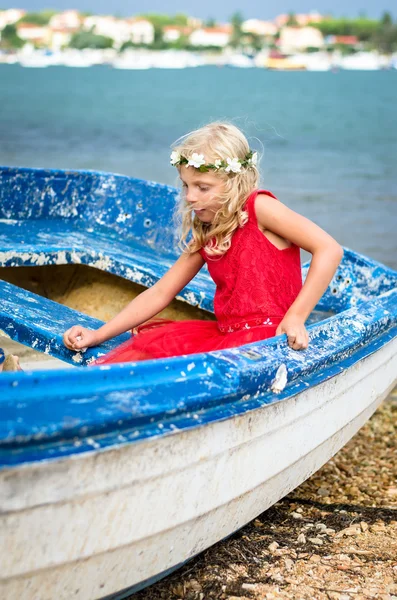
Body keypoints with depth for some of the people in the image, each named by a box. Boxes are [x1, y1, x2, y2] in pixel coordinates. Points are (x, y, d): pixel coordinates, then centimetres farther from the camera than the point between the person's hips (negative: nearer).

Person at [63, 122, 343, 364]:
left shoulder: (259, 207, -8)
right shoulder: (205, 236, 13)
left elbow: (329, 250, -16)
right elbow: (160, 293, 14)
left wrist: (296, 317, -19)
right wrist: (98, 335, 6)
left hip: (268, 336, -8)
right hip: (225, 333, 9)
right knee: (148, 342, 1)